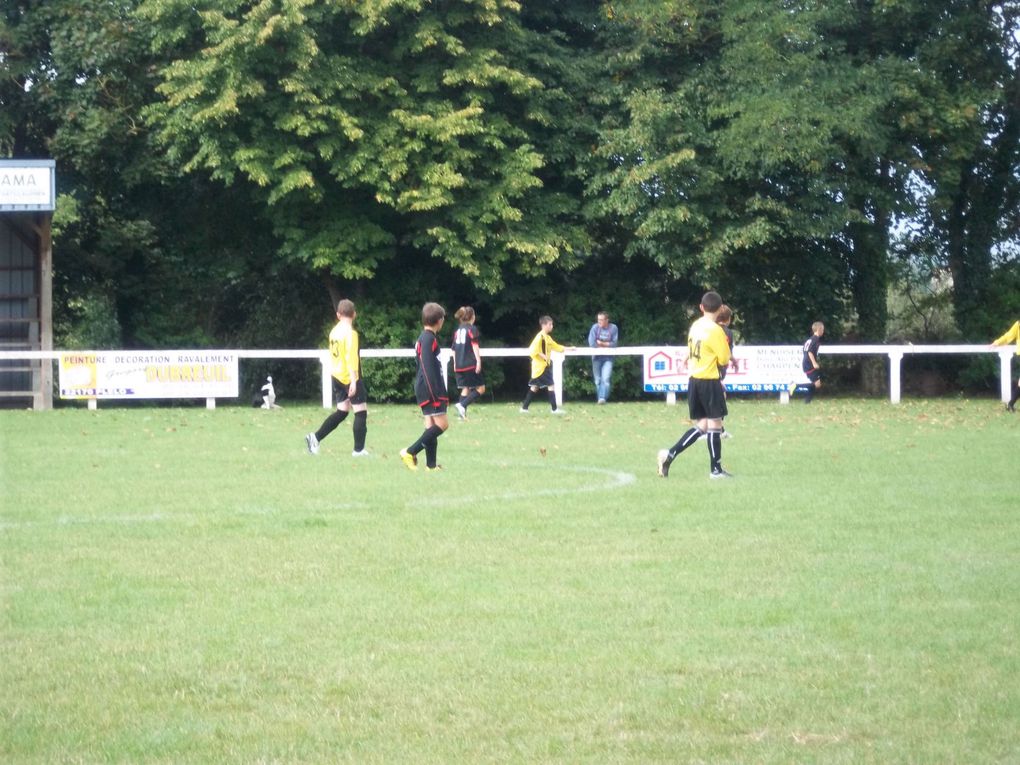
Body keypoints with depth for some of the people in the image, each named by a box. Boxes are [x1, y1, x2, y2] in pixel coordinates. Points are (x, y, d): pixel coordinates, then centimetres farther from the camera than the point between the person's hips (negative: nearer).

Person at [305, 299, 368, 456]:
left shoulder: (334, 331, 10)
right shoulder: (350, 332, -15)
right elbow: (351, 358, -21)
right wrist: (353, 380, -24)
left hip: (337, 377, 8)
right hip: (350, 377, -8)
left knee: (342, 411, 14)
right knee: (361, 411, -1)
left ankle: (315, 437, 6)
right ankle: (359, 449, -2)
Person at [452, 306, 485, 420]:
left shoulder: (457, 330, 14)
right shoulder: (472, 329, -5)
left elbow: (454, 349, 17)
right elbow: (474, 346, -12)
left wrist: (455, 364, 22)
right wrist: (478, 361, -14)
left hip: (459, 365, 7)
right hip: (470, 364, -7)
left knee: (465, 388, 13)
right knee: (480, 388, 0)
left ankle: (463, 413, 3)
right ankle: (462, 405, -18)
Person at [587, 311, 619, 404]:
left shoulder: (613, 328, -5)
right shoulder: (595, 327, -5)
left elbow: (614, 344, -6)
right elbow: (591, 343, -12)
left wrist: (602, 343, -8)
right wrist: (606, 346, -6)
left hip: (608, 358, -1)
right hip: (597, 357, 1)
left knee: (605, 379, -16)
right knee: (598, 380, 4)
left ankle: (603, 398, -23)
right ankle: (599, 398, 12)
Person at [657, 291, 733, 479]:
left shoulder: (695, 326, 8)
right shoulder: (715, 330, -14)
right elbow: (724, 359, -10)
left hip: (694, 379, 7)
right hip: (709, 381, -7)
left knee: (701, 425, 12)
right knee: (715, 422, 0)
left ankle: (670, 455, 2)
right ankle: (715, 469, 3)